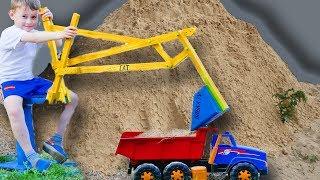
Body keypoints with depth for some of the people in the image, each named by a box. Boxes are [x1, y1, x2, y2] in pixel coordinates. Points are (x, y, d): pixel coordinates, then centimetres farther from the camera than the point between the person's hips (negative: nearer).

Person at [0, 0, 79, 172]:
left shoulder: (35, 33, 9)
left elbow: (57, 45, 9)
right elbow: (30, 38, -37)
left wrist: (50, 23, -5)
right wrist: (58, 34, -51)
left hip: (31, 80, 8)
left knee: (72, 98, 2)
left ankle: (56, 140, 6)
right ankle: (31, 155, -31)